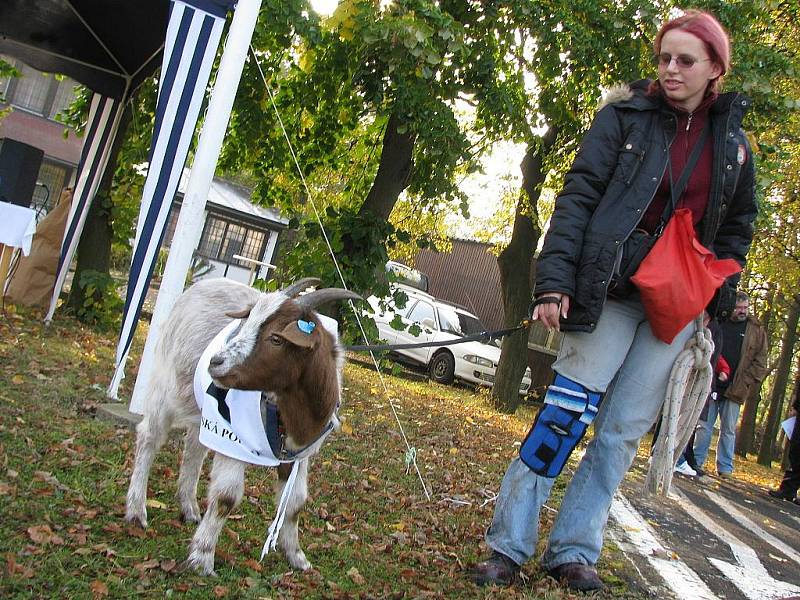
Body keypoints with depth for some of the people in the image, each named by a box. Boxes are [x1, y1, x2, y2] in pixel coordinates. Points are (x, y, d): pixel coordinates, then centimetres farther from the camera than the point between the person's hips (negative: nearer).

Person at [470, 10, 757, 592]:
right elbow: (578, 196, -9)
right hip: (614, 287, -4)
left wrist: (719, 302, 10)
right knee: (566, 410, -9)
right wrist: (554, 281, -19)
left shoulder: (732, 140, 10)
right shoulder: (626, 114, -2)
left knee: (625, 429, 4)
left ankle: (574, 550, 14)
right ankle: (508, 545, 1)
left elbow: (737, 227, 19)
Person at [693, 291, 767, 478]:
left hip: (735, 390, 0)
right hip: (710, 386, 0)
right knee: (704, 426, 6)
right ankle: (696, 461, 13)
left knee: (729, 430, 6)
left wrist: (745, 383, -8)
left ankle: (725, 467, 12)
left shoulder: (757, 331, 5)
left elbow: (760, 362, 3)